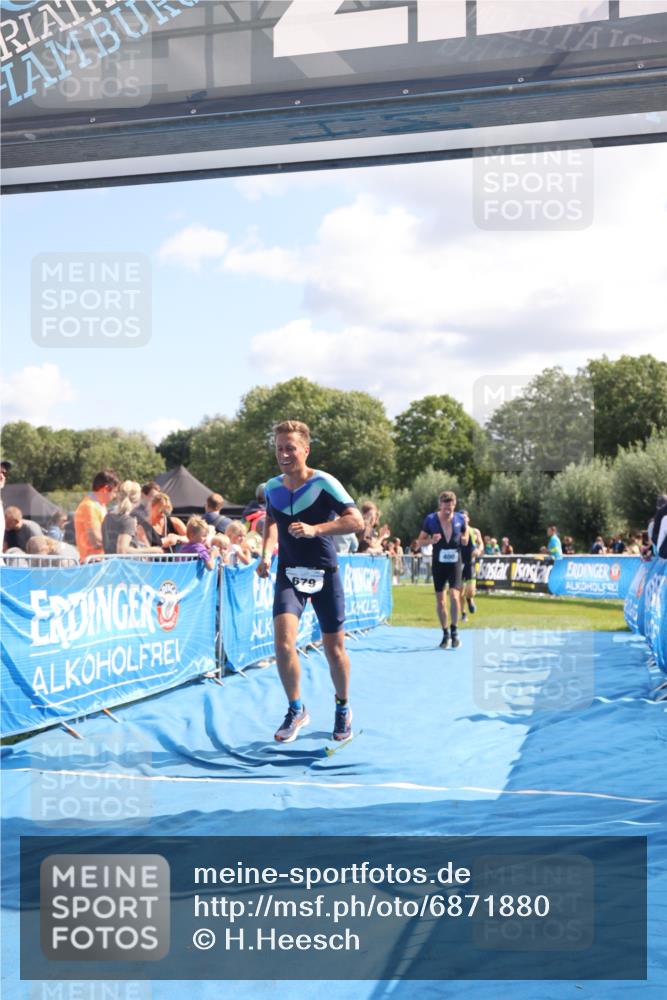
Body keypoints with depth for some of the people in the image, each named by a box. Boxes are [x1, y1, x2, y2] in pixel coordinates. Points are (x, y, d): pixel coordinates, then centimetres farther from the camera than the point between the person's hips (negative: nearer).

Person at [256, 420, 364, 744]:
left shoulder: (324, 483, -13)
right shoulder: (272, 487, 2)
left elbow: (357, 521, -20)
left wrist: (314, 529, -31)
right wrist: (266, 552, 2)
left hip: (324, 574, -2)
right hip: (288, 573, 3)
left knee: (334, 648, 6)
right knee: (283, 640, -17)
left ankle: (343, 708, 33)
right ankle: (296, 710, 3)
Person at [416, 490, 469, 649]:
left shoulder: (460, 519, -1)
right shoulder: (430, 520, -6)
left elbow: (465, 541, 11)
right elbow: (420, 541, 0)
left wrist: (465, 538, -13)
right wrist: (431, 540, -20)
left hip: (455, 563, 0)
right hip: (438, 563, 1)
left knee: (454, 595, -16)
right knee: (440, 600, 5)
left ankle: (454, 631, -2)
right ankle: (445, 633, 20)